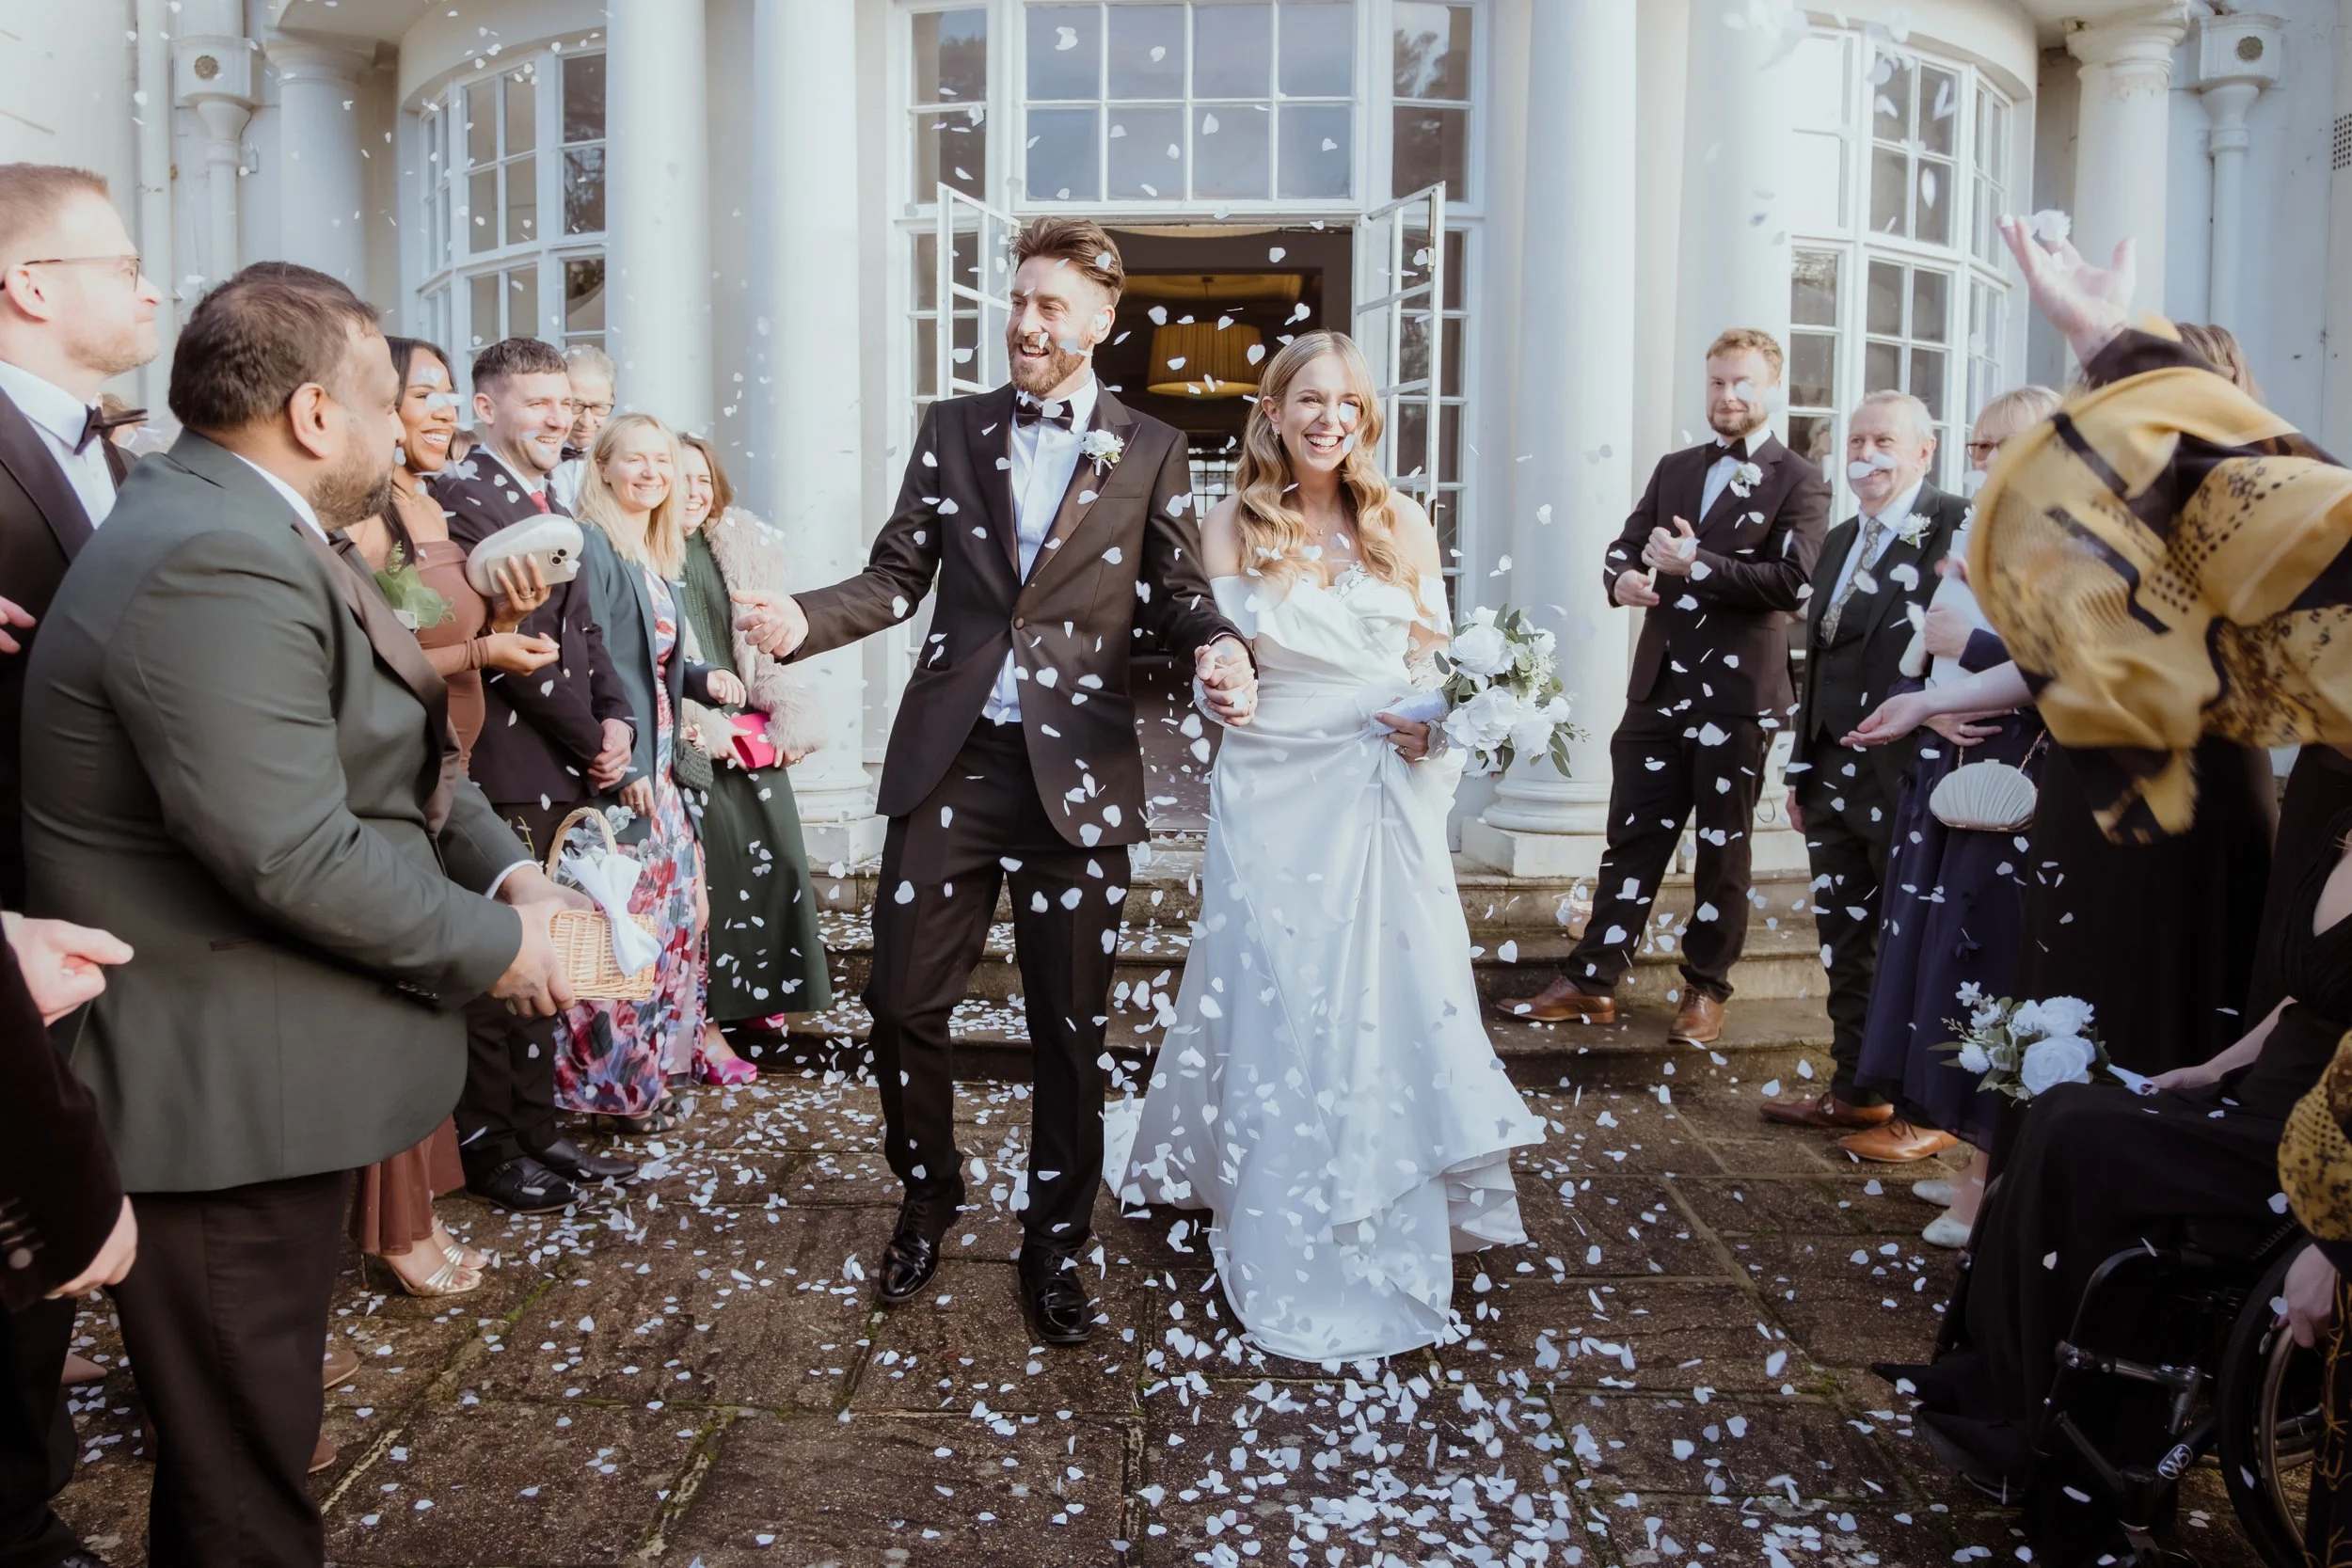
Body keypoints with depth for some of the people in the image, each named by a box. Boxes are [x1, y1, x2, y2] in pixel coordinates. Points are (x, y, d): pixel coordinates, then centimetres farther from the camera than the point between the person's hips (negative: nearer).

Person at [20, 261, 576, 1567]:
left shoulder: (254, 531, 10)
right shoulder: (216, 565, -24)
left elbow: (396, 751, 14)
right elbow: (298, 859, -29)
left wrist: (504, 867, -2)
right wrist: (494, 947, -15)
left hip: (255, 1066, 10)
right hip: (225, 1092, -10)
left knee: (256, 1422, 25)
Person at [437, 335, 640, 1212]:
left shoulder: (552, 508, 18)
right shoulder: (461, 496, -10)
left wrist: (616, 720, 1)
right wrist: (592, 741, -10)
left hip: (567, 770, 8)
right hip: (506, 767, -8)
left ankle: (535, 1129, 26)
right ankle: (486, 1147, 15)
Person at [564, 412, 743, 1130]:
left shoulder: (659, 557, 15)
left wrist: (701, 677, 0)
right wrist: (623, 763, -21)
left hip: (659, 762, 9)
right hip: (621, 767, -9)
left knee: (670, 907, 13)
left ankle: (652, 1062, 25)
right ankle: (615, 1084, 6)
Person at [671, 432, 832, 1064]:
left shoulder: (747, 548, 13)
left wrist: (790, 720, 3)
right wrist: (705, 726, -13)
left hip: (752, 734, 5)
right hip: (687, 739, -5)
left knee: (773, 856, 2)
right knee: (705, 864, -8)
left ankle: (759, 987, 21)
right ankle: (703, 1019, 1)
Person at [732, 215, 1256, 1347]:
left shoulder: (1150, 452, 5)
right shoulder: (951, 430, 9)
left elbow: (1179, 597, 5)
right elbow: (897, 577, 6)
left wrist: (1217, 650, -16)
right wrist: (804, 618, -11)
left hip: (1077, 773, -1)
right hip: (949, 759, 2)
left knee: (1070, 1023, 7)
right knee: (903, 1001, 5)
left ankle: (1055, 1243, 27)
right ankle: (927, 1201, 32)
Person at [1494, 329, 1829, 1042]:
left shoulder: (1800, 483, -2)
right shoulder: (1673, 470, 15)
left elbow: (1792, 581, -14)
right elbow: (1627, 545, 14)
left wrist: (1695, 565, -20)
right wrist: (1621, 577, -10)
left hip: (1738, 694, -4)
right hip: (1659, 687, 5)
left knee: (1723, 849, 8)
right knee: (1631, 839, 6)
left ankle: (1706, 989, 20)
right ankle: (1590, 983, 11)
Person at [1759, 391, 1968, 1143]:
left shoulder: (1958, 528, -9)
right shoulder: (1840, 541, 16)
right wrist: (1803, 768, 16)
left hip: (1907, 778, -8)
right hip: (1835, 775, 8)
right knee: (1845, 945, 15)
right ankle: (1854, 1091, 28)